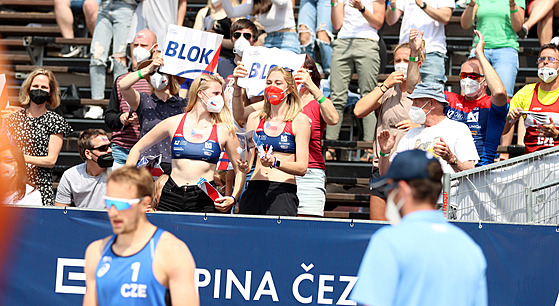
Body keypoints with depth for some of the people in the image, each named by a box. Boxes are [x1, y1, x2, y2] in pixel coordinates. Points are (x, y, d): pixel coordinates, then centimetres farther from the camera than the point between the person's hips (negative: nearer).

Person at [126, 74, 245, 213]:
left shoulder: (223, 130, 4)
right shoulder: (174, 123, 7)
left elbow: (240, 170, 11)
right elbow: (137, 149, 15)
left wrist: (233, 199, -4)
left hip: (205, 200, -1)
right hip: (171, 196, 1)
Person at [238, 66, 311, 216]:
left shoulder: (299, 120, 4)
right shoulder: (255, 118, 15)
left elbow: (302, 167, -3)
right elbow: (248, 162, 13)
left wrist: (275, 163, -20)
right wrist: (244, 165, -11)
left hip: (283, 192, -3)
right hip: (254, 190, 3)